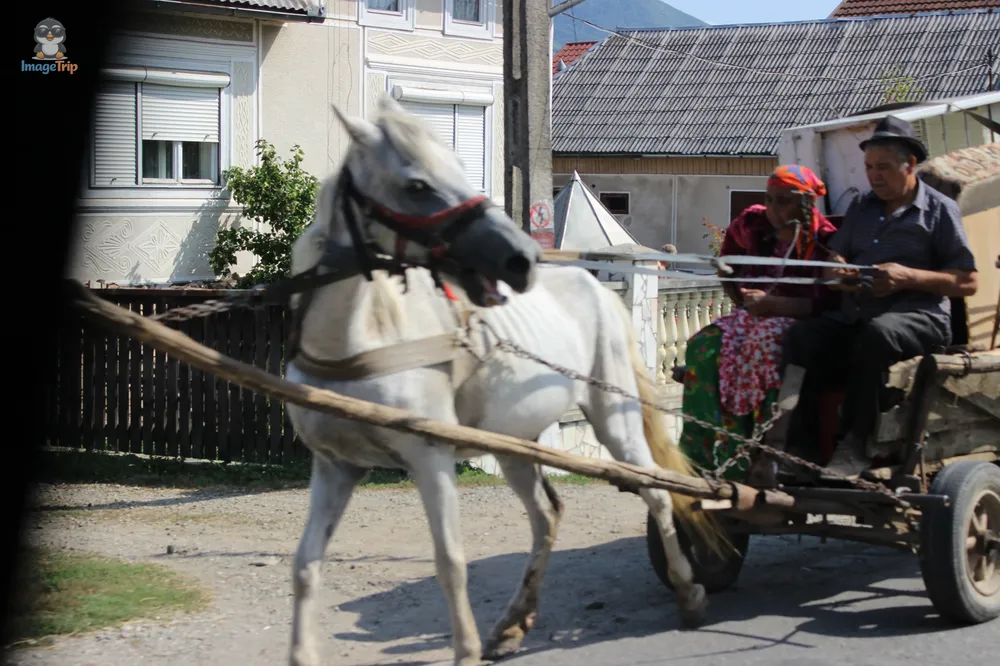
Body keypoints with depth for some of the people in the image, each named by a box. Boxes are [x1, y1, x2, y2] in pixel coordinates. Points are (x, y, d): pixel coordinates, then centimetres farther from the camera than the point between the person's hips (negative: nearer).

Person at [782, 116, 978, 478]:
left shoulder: (940, 210, 6)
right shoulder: (861, 206, 23)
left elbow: (967, 283, 0)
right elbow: (837, 255, 20)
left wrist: (909, 277, -14)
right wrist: (837, 271, -6)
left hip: (918, 314, -5)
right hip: (855, 313, 5)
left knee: (876, 333, -40)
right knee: (801, 335, -24)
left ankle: (854, 444, -36)